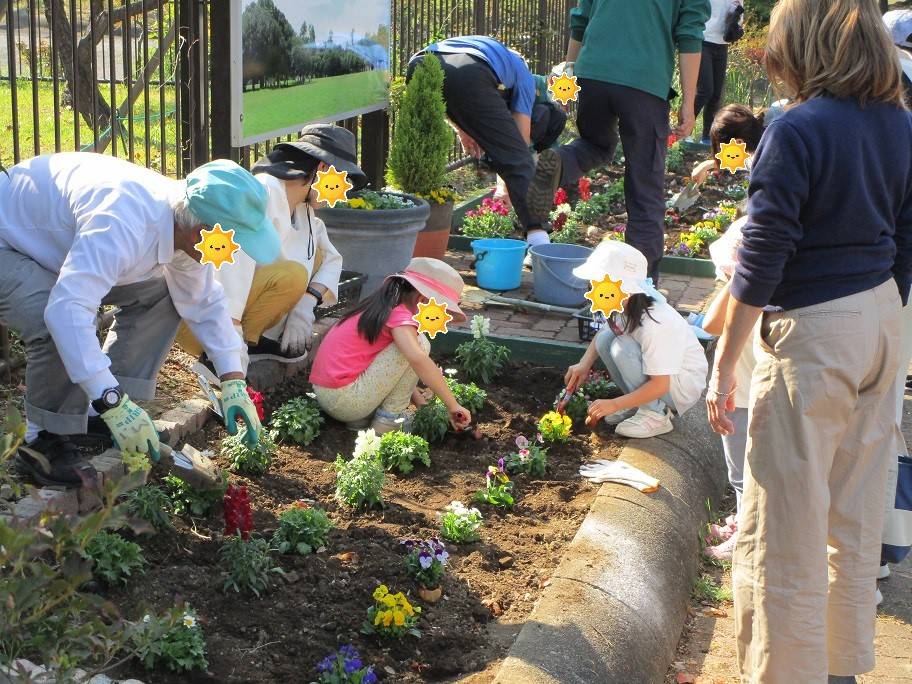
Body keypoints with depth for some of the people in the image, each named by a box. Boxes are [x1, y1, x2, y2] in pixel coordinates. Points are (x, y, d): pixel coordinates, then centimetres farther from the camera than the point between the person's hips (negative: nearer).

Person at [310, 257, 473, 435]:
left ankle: (360, 417, 13)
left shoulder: (386, 307, 17)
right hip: (344, 400, -10)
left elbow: (396, 369, 22)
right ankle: (388, 420, -4)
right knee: (419, 343, -10)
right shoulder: (399, 315, -12)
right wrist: (453, 406, -26)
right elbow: (417, 359, -31)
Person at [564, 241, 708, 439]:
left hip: (686, 384, -8)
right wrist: (584, 365, -6)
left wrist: (614, 404, -29)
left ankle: (656, 415, -13)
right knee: (605, 338, -8)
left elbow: (660, 385, -31)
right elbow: (602, 335, 11)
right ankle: (638, 402, 4)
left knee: (622, 349, -27)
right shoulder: (624, 305, -11)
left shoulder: (654, 324, -33)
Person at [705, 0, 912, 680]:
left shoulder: (798, 131, -17)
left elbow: (761, 261, -18)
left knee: (785, 526, 3)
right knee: (856, 513, 19)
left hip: (811, 332, -8)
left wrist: (723, 364, -12)